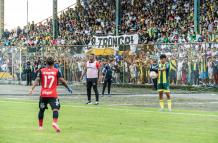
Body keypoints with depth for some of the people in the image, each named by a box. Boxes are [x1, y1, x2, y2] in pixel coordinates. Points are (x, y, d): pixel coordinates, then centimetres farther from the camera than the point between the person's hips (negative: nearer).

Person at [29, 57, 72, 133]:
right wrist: (68, 88, 7)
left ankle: (40, 126, 27)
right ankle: (55, 122, -35)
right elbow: (62, 80, -4)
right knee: (55, 109, -10)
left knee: (41, 110, 18)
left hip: (43, 94, 3)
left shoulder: (41, 71, 4)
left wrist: (32, 89, -13)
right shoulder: (56, 71, 0)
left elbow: (37, 80, -7)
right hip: (53, 94, -3)